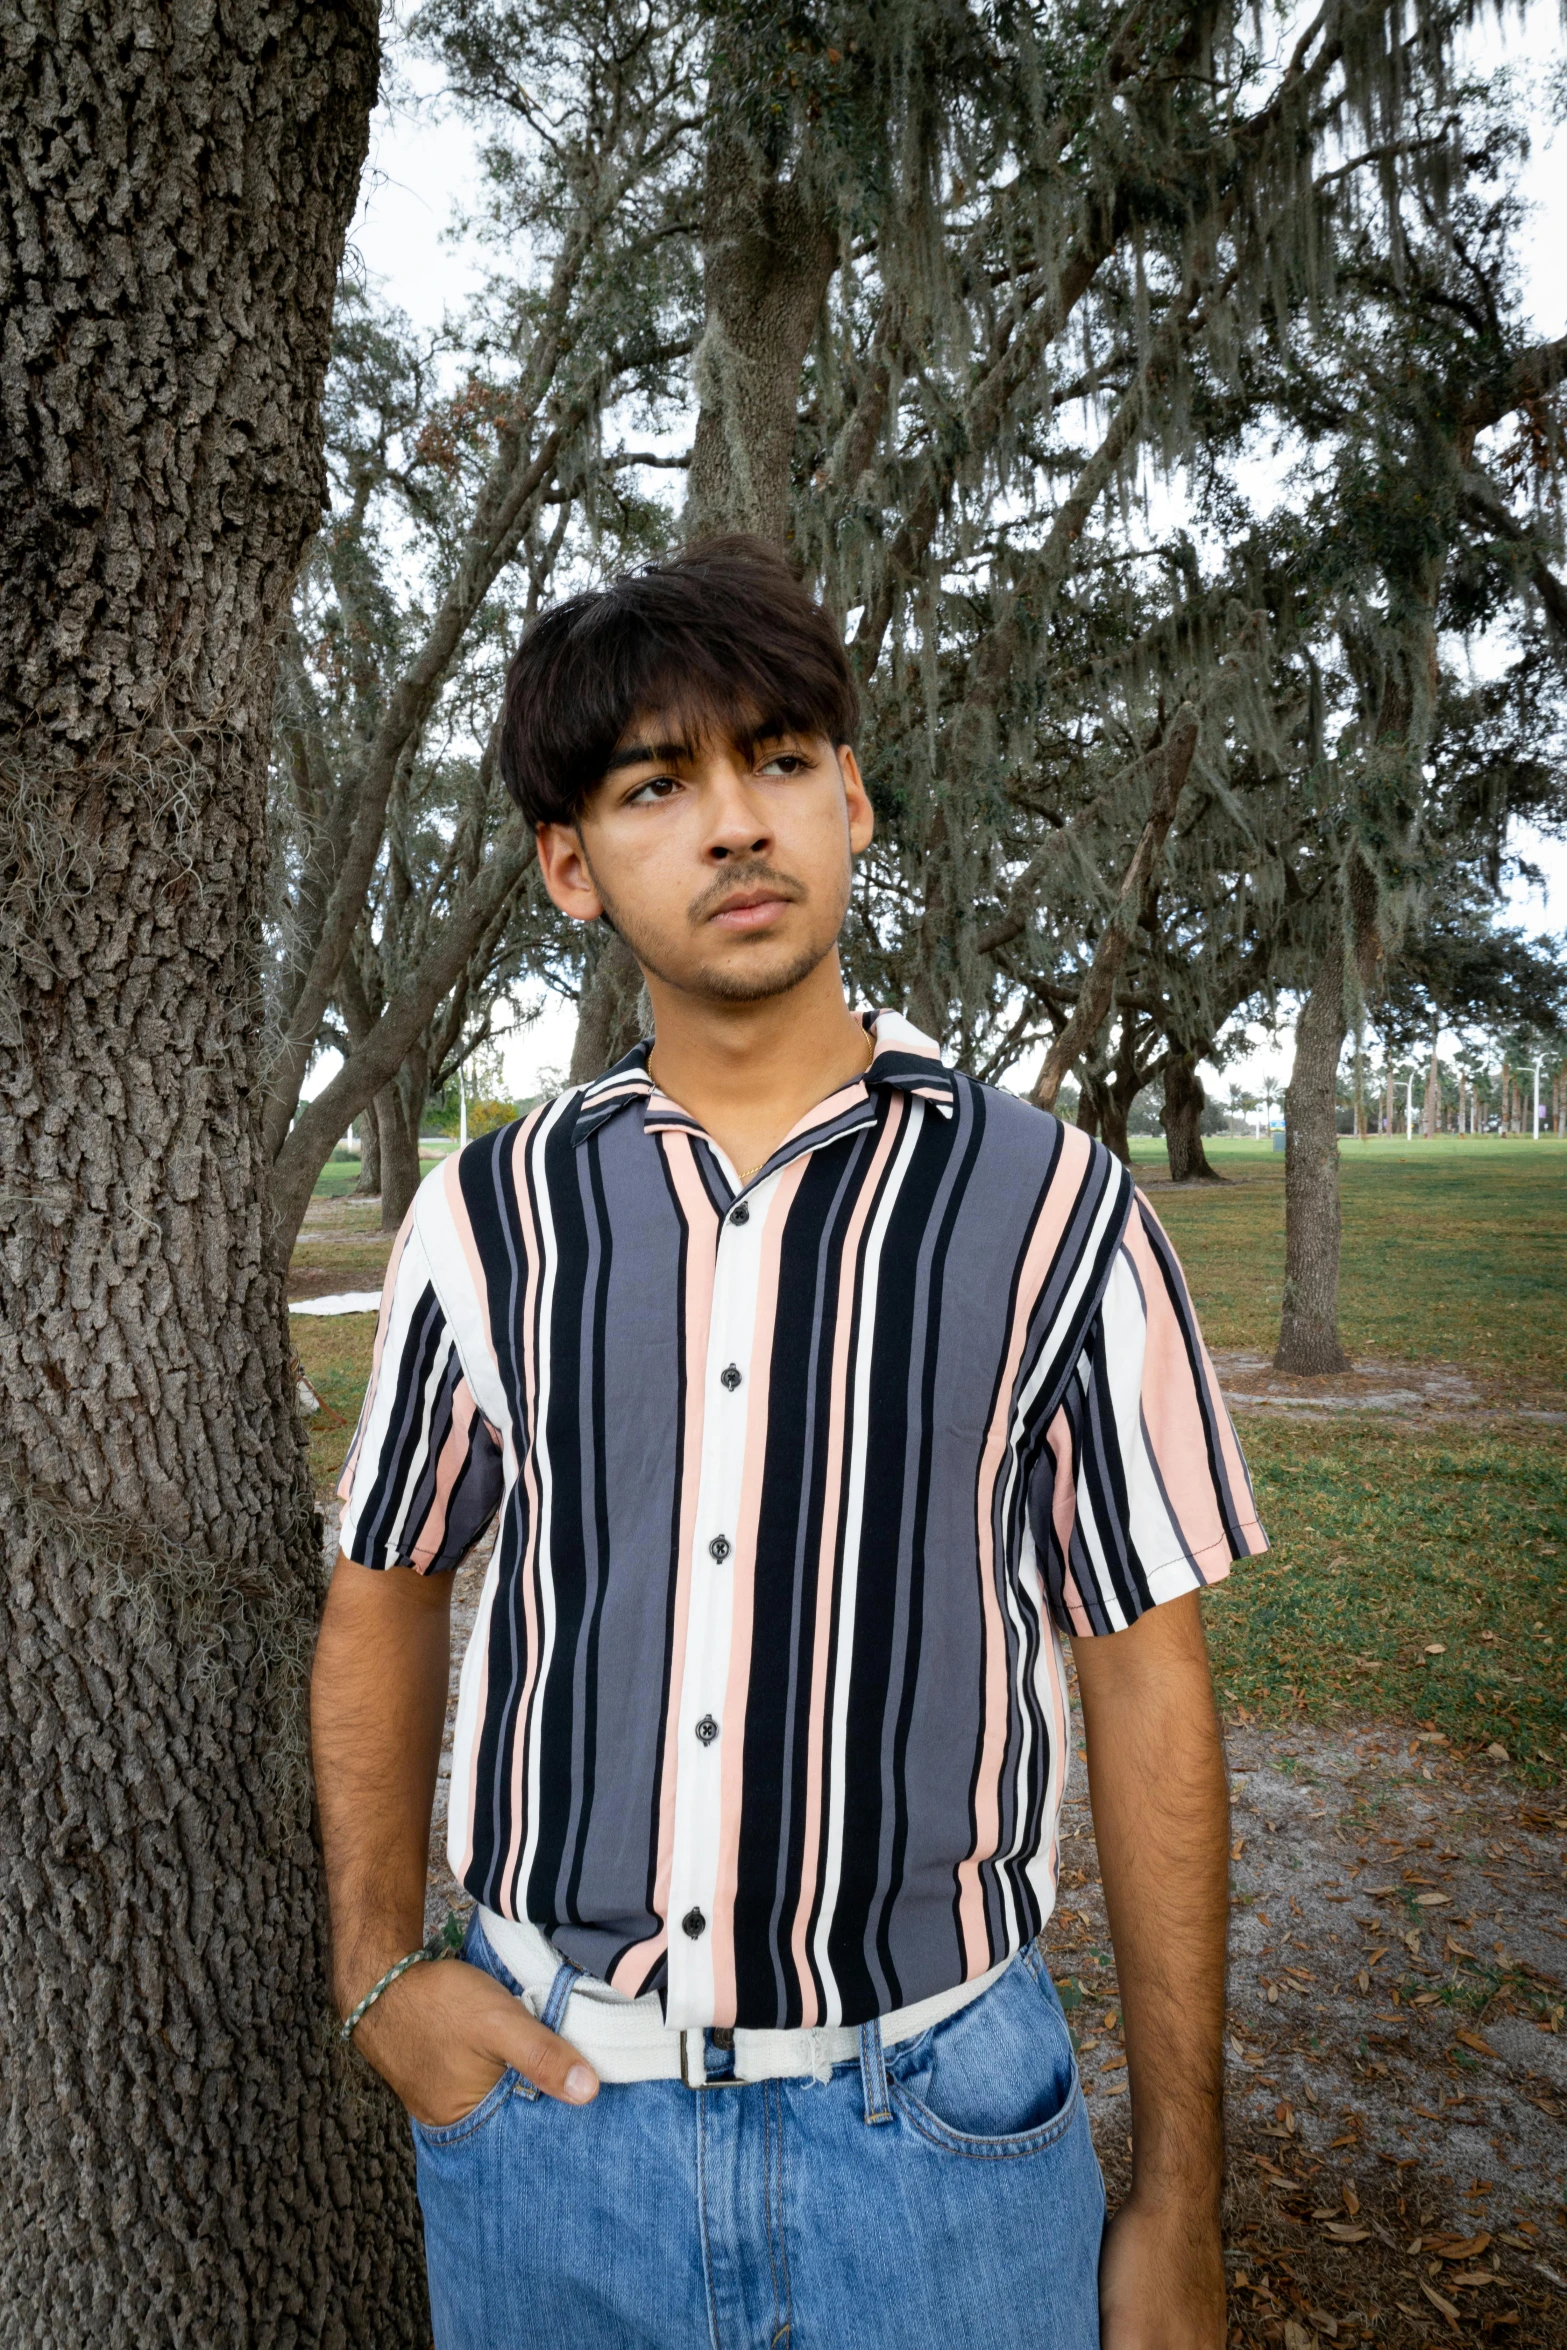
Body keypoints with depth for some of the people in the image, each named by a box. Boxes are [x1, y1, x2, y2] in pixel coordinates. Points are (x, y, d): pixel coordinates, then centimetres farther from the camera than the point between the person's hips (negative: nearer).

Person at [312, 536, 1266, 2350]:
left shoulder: (1056, 1213, -10)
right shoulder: (487, 1218, -4)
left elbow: (1145, 1680, -6)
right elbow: (385, 1595, 9)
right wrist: (378, 1978, -1)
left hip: (936, 2120, -1)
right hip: (543, 2100, 2)